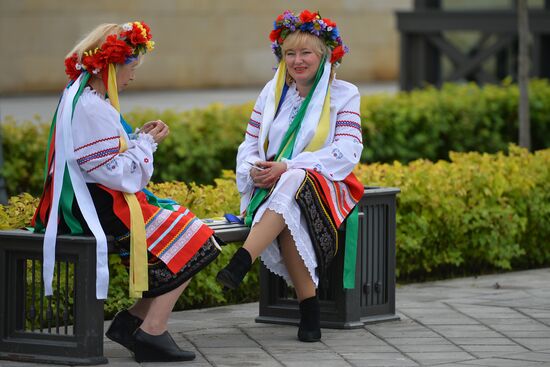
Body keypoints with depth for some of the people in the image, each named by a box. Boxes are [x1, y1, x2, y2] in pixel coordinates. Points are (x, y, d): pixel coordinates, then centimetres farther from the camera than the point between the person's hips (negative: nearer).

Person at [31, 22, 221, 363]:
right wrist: (146, 142, -7)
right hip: (102, 205, -11)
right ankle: (151, 331, -10)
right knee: (191, 244, -9)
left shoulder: (81, 96, 14)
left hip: (94, 202, 11)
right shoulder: (91, 107, -19)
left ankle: (135, 320, 4)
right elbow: (117, 173, -21)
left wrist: (137, 137, 6)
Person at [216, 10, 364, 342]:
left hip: (321, 190, -2)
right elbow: (249, 145, 15)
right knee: (285, 218, -36)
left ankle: (240, 265, -53)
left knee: (289, 187, -39)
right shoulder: (273, 92, 17)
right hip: (270, 189, 2)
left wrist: (287, 168, -19)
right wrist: (254, 170, -12)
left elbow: (347, 153, -9)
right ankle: (310, 310, -39)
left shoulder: (343, 94, 5)